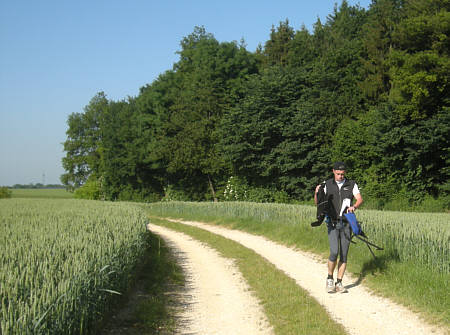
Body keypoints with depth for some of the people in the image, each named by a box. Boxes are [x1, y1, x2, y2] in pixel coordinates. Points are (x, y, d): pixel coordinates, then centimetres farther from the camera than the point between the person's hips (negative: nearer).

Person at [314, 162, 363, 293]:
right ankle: (330, 279, 5)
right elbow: (317, 203, 4)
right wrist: (317, 193, -17)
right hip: (333, 223, -2)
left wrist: (354, 206, -27)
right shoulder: (327, 185, 5)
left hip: (346, 224, 2)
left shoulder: (351, 185, 6)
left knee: (344, 254, 1)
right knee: (334, 252, -15)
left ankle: (339, 283, 10)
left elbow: (360, 199, -6)